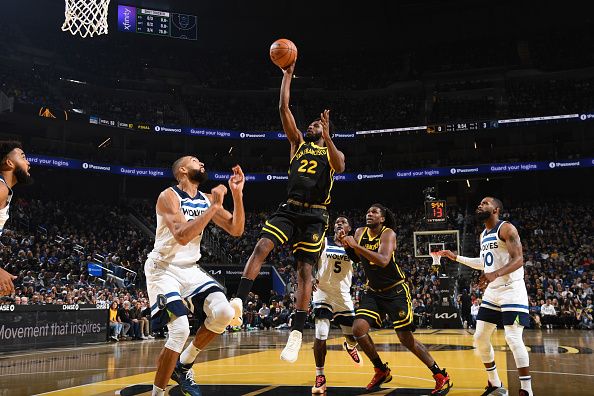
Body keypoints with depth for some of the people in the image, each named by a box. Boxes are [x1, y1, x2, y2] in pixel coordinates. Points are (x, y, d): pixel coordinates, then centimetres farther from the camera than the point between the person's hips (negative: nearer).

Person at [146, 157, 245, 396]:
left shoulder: (207, 199, 6)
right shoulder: (169, 196, -14)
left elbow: (236, 230, 2)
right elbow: (182, 236, -28)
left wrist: (237, 194, -8)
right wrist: (214, 207, -27)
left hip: (190, 269, 6)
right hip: (163, 269, -6)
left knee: (224, 313, -14)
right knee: (180, 329, -22)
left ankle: (184, 364, 8)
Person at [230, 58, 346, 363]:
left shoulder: (331, 151, 12)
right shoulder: (298, 143, 18)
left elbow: (340, 167, -14)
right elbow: (283, 109, 9)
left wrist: (327, 135, -21)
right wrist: (287, 75, 8)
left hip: (314, 215, -2)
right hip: (290, 209, 3)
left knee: (304, 270, -8)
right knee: (261, 247, -21)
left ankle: (297, 333, -8)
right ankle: (238, 302, -25)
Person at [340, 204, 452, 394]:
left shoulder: (388, 234, -18)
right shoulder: (360, 232, 0)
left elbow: (383, 260, -35)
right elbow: (357, 258, 14)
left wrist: (356, 245, -35)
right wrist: (347, 245, -5)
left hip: (396, 291, -6)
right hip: (373, 291, 6)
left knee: (406, 338, -7)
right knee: (358, 329, -10)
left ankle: (441, 376, 9)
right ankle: (381, 371, 11)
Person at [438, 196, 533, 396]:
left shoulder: (506, 228, -11)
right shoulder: (483, 235, 15)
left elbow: (518, 260, -20)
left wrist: (495, 274, -36)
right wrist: (456, 257, 25)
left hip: (512, 290, -9)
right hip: (492, 292, 9)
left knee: (513, 338, -15)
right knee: (480, 338, 6)